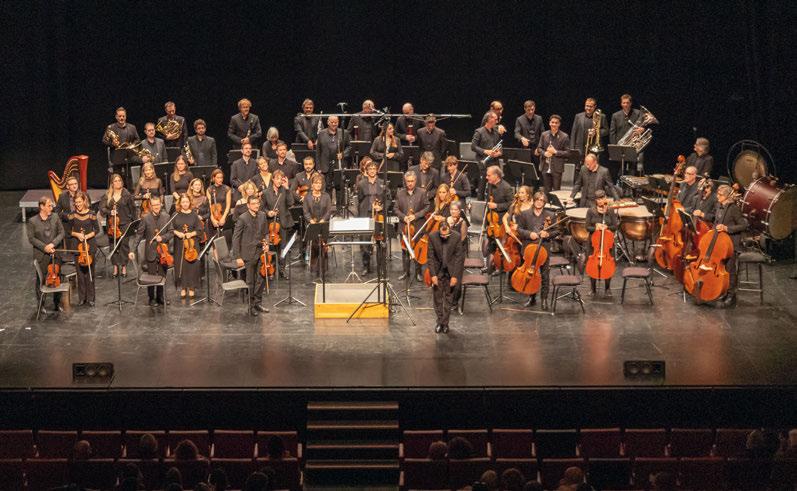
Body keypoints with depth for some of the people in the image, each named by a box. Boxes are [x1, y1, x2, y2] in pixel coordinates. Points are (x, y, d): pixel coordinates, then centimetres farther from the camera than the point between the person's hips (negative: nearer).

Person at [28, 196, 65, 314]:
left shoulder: (55, 218, 1)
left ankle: (57, 303, 25)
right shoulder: (33, 222, -8)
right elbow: (31, 238, -8)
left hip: (55, 254, 3)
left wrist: (53, 244, -14)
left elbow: (61, 233, 1)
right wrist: (44, 247, -17)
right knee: (41, 280, 5)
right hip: (41, 255, -3)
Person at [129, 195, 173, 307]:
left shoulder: (166, 217, 0)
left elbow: (170, 233, 3)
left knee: (162, 275, 11)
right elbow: (139, 235, -8)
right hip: (151, 251, -2)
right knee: (151, 276, 3)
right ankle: (152, 298, 16)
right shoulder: (145, 218, -7)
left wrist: (162, 238, -17)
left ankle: (160, 297, 25)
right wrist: (133, 250, -15)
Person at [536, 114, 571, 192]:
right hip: (545, 168, 3)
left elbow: (567, 152, -6)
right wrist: (544, 153, -9)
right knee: (547, 190, 11)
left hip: (557, 168, -3)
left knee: (556, 191, 1)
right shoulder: (544, 135, 6)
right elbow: (539, 148, 12)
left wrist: (555, 152, -16)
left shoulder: (564, 137, -5)